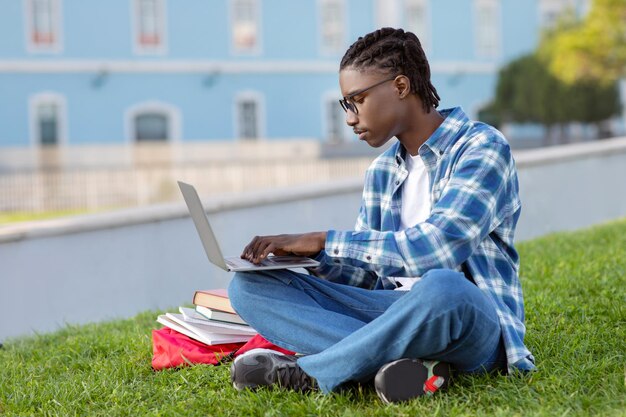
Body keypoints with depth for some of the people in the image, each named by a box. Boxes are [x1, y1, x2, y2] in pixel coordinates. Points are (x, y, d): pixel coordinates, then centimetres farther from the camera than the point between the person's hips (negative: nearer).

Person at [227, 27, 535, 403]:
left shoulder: (483, 147, -7)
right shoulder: (382, 171, 16)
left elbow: (436, 248, -21)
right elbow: (368, 274, 14)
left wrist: (324, 242, -18)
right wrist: (293, 256, -4)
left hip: (473, 320, -6)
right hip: (392, 314, 7)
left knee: (442, 287, -43)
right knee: (249, 286, -10)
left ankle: (301, 373, -21)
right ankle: (412, 361, -26)